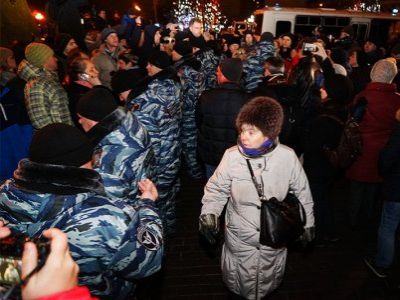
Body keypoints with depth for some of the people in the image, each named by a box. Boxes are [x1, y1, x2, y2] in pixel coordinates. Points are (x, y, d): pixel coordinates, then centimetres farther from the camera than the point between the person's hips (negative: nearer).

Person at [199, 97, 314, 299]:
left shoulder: (287, 157, -15)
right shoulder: (232, 156, -20)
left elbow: (301, 191, -1)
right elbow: (217, 188, -6)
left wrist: (307, 223, 7)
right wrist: (209, 212, -19)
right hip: (240, 236, -1)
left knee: (270, 283, 25)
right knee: (239, 284, 20)